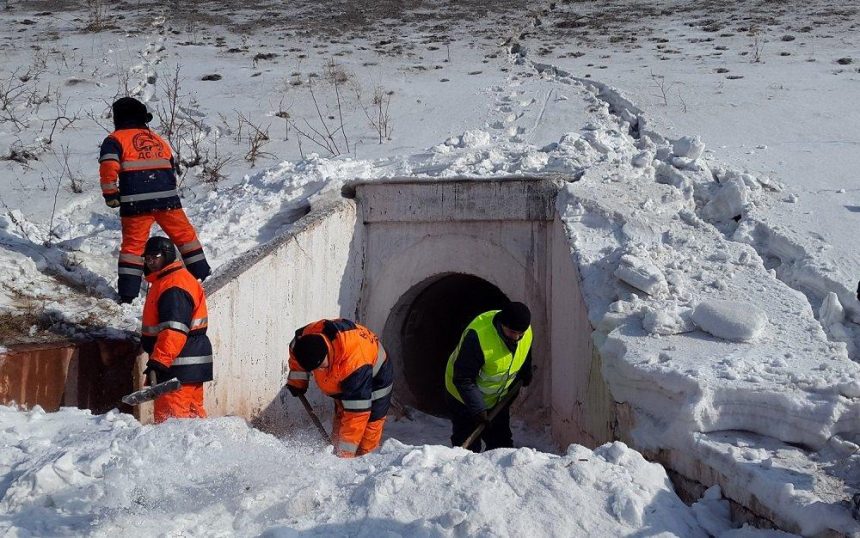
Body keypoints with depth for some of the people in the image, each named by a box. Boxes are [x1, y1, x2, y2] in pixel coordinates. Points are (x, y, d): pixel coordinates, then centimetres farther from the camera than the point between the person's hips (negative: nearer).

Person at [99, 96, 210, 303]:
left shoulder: (115, 140, 6)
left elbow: (108, 167, -11)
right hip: (167, 199, 3)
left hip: (136, 202, -3)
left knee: (133, 244, 5)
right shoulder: (159, 140, 22)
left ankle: (128, 293, 1)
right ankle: (202, 275, 22)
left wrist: (111, 195, -3)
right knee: (185, 235, 17)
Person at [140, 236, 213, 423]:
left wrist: (158, 362, -31)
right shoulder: (163, 282, 19)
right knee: (193, 413, 17)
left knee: (169, 418, -13)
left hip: (179, 366, -11)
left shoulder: (174, 287, -17)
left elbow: (175, 330, -27)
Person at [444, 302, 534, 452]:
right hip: (464, 396, -6)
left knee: (502, 443, 6)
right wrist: (478, 409, -34)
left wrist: (525, 375, 27)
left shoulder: (527, 332, -15)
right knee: (468, 446, -8)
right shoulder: (477, 336, -37)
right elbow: (463, 379, -32)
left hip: (497, 400, 6)